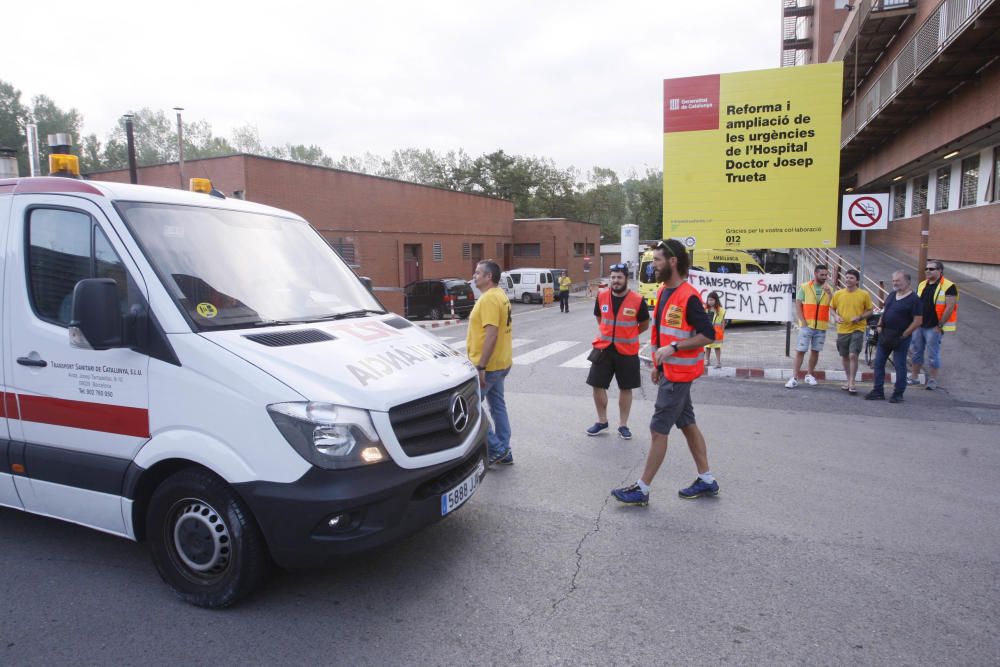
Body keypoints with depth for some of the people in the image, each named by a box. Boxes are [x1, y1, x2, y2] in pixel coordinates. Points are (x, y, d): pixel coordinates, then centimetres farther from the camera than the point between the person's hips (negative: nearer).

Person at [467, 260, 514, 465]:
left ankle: (497, 449, 3)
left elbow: (491, 334, -26)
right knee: (497, 405, 14)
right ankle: (503, 452, 20)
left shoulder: (489, 298, -19)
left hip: (488, 365, -10)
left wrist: (480, 367, -26)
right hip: (500, 363, 10)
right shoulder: (499, 295, 13)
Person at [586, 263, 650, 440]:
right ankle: (602, 421, 24)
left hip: (627, 351, -2)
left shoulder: (637, 300, -11)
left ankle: (623, 425, 22)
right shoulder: (601, 296, -2)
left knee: (625, 388, 8)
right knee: (598, 385, 5)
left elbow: (645, 324, 4)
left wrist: (627, 334, 9)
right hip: (603, 349, 3)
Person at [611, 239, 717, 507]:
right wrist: (658, 364, 18)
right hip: (669, 371, 9)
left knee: (658, 430, -3)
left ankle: (642, 489, 6)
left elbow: (708, 334, -19)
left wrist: (674, 348, -26)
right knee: (687, 424, 16)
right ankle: (707, 480, 28)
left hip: (678, 374, -9)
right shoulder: (663, 291, 9)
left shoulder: (688, 296, -19)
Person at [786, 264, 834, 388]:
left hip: (821, 326, 3)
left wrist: (829, 293, -16)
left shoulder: (829, 289, 7)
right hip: (806, 325, -3)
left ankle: (809, 375, 23)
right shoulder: (804, 287, 0)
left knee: (815, 351, 10)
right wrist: (803, 321, -11)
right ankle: (795, 377, -3)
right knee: (800, 350, -5)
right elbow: (798, 305, -2)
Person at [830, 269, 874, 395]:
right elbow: (832, 308, 13)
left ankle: (852, 383, -3)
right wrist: (836, 316, -7)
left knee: (853, 355, -13)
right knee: (844, 356, 12)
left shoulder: (864, 294, -3)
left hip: (857, 329, -3)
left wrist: (860, 317, -13)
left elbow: (870, 310, 4)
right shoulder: (838, 294, 3)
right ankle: (848, 380, 29)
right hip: (842, 329, 3)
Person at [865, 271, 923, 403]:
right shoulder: (891, 296, 11)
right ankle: (878, 391, 15)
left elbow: (918, 321, -14)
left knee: (899, 365, 1)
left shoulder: (914, 300, -11)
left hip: (900, 337, -7)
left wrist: (903, 335, -15)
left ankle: (898, 394, 12)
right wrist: (879, 325, 4)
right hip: (885, 335, 7)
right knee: (878, 362, 7)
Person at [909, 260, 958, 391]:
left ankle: (932, 381, 11)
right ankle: (914, 377, 23)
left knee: (933, 355, 1)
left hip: (934, 328, -6)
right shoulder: (922, 285, 11)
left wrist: (940, 326, -15)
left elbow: (950, 307, -14)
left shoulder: (948, 286, -10)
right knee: (917, 352, 12)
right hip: (918, 326, 7)